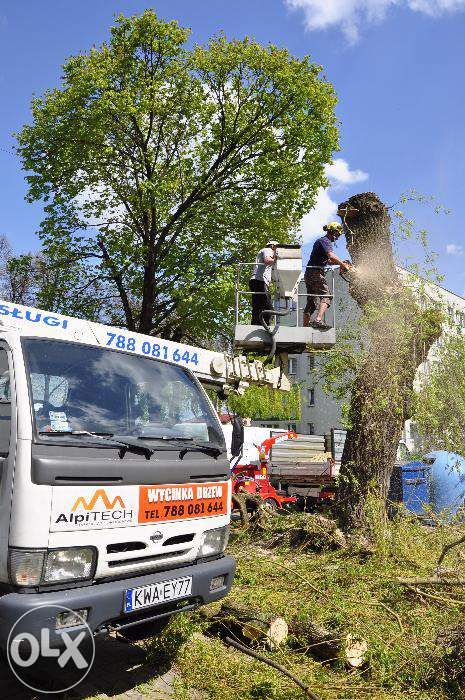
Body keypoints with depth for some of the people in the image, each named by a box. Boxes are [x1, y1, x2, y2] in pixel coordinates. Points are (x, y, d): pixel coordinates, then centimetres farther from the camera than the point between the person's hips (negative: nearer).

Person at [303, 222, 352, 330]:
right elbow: (331, 256, -25)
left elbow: (326, 260, 30)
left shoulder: (321, 241, 25)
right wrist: (342, 264, -18)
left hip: (309, 274, 10)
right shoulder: (325, 241, -7)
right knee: (326, 296, -18)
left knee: (311, 301, 12)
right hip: (316, 273, -10)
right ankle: (318, 320, -34)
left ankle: (305, 326, 13)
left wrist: (340, 263, 19)